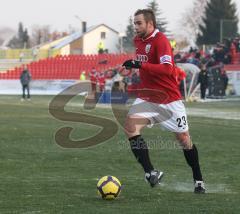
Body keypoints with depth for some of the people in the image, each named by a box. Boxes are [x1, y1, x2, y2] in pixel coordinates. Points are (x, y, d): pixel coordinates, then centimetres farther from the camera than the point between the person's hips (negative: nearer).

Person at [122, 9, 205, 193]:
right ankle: (151, 173, -20)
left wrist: (140, 65, -36)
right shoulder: (138, 40, 7)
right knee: (130, 125, -20)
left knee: (184, 138, 4)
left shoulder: (161, 41, -18)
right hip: (147, 97, 6)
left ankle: (198, 180, 22)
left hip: (169, 99, -6)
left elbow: (167, 68, -32)